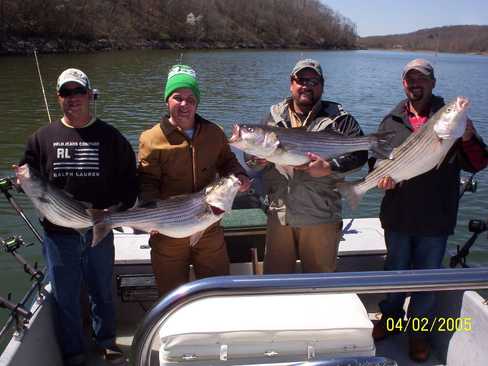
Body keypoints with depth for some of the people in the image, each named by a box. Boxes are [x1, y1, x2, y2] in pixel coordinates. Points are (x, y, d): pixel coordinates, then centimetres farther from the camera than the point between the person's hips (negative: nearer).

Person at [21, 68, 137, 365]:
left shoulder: (110, 137, -2)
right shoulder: (43, 138, 2)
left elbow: (129, 181, 0)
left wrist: (116, 210, -13)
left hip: (100, 231, 0)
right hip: (58, 233, 1)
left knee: (103, 291, 17)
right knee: (65, 297, 12)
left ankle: (106, 341, 40)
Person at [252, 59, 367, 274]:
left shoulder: (339, 118, -2)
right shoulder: (274, 116, 8)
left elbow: (360, 153, -6)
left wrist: (330, 167, -20)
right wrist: (258, 160, -10)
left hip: (321, 218, -2)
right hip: (279, 214, 3)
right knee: (274, 275, 15)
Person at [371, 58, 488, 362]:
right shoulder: (392, 120, 5)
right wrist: (382, 176, -11)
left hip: (435, 218, -1)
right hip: (397, 215, 2)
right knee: (395, 269, 18)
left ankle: (419, 330, 32)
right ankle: (390, 316, 41)